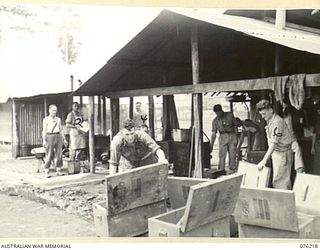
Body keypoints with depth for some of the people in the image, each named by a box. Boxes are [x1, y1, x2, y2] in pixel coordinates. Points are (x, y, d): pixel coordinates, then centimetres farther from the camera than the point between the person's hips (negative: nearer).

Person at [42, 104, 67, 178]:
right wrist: (44, 140, -11)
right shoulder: (46, 119, 1)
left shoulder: (58, 119, 13)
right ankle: (46, 172, 3)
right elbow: (44, 130, -2)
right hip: (50, 137, -4)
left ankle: (58, 170, 11)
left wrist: (64, 139, 14)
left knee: (59, 154, 3)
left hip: (58, 137, 4)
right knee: (49, 155, -4)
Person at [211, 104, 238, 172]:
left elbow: (235, 126, 8)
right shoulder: (215, 120, 8)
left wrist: (235, 138, -1)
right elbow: (214, 134, 7)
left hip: (232, 136, 0)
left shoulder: (230, 115, 6)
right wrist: (211, 146, 1)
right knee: (222, 155, -8)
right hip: (222, 137, 0)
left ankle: (232, 170, 4)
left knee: (232, 155, -3)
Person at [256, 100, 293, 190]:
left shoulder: (277, 122, -22)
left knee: (281, 180, -7)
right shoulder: (269, 120, 8)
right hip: (275, 152, 9)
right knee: (276, 179, 12)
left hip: (283, 152, -9)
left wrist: (264, 160, -31)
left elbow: (274, 144, -28)